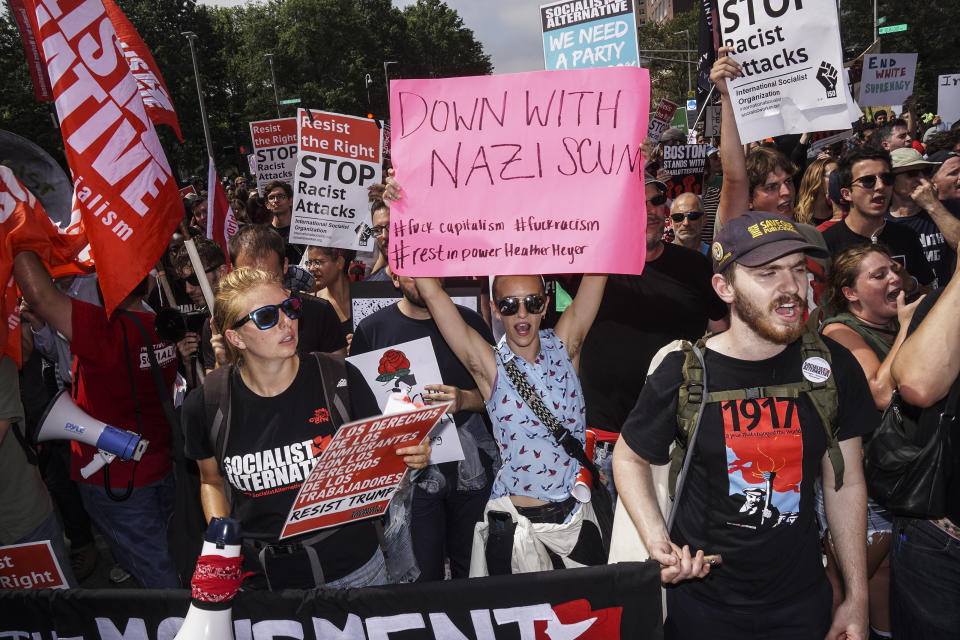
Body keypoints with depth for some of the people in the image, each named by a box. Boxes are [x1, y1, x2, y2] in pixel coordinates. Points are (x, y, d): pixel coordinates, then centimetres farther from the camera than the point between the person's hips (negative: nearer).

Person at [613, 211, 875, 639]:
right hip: (702, 599, -2)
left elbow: (845, 483, 1)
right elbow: (629, 459, -2)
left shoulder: (831, 365, -8)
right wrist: (658, 542, -16)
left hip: (802, 601, 2)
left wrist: (857, 597, 3)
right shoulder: (682, 373, -17)